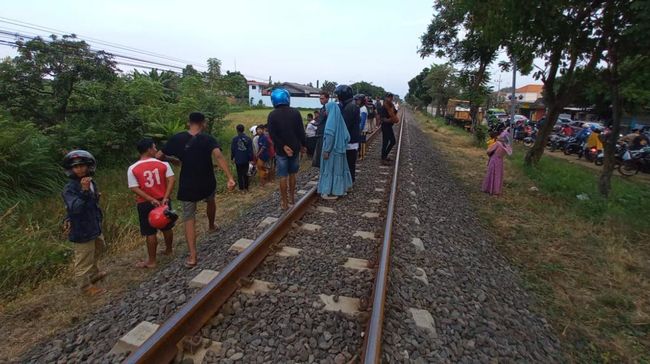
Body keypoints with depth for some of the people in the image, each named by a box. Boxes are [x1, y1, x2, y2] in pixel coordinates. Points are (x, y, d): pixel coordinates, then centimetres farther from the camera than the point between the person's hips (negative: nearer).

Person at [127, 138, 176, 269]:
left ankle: (151, 261, 18)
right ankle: (169, 250, 38)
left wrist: (151, 200, -12)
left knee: (150, 233, 7)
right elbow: (171, 180, -15)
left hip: (145, 204, -1)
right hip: (163, 200, 2)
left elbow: (135, 188, -12)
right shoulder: (163, 164, -6)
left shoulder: (132, 169, -7)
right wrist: (165, 197, -17)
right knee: (167, 228, 19)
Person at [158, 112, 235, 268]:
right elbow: (218, 156, -29)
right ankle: (211, 226, 54)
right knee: (210, 201, 33)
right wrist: (230, 178, -36)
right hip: (207, 184, 0)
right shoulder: (208, 139, -10)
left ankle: (192, 256, 1)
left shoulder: (177, 138, -3)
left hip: (187, 186, 1)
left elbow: (159, 157, 3)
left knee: (189, 218, 7)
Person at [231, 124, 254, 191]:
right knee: (245, 173, 13)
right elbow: (251, 150, -2)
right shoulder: (248, 139, -3)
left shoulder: (235, 139, -9)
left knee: (239, 174, 9)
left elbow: (232, 149, -3)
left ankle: (241, 188, 13)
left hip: (238, 160, -2)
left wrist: (232, 158, 9)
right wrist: (251, 158, 4)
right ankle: (246, 187, 18)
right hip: (246, 159, 2)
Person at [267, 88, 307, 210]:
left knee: (283, 176, 4)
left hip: (281, 150, -2)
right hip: (295, 148, 2)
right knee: (292, 174, 16)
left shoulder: (272, 115, -6)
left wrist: (283, 146, -13)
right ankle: (292, 198, 27)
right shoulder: (295, 112, -3)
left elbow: (272, 134, -14)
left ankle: (284, 202, 10)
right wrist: (303, 145, 5)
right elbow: (301, 131, -4)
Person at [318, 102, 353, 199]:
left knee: (330, 169, -1)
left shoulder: (331, 120, -16)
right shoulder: (339, 119, 8)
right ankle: (340, 189, 24)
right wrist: (342, 145, 17)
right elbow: (346, 135, 11)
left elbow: (330, 136, -23)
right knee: (338, 168, 15)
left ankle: (329, 192, 4)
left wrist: (326, 150, -20)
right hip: (339, 148, 8)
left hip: (332, 149, -8)